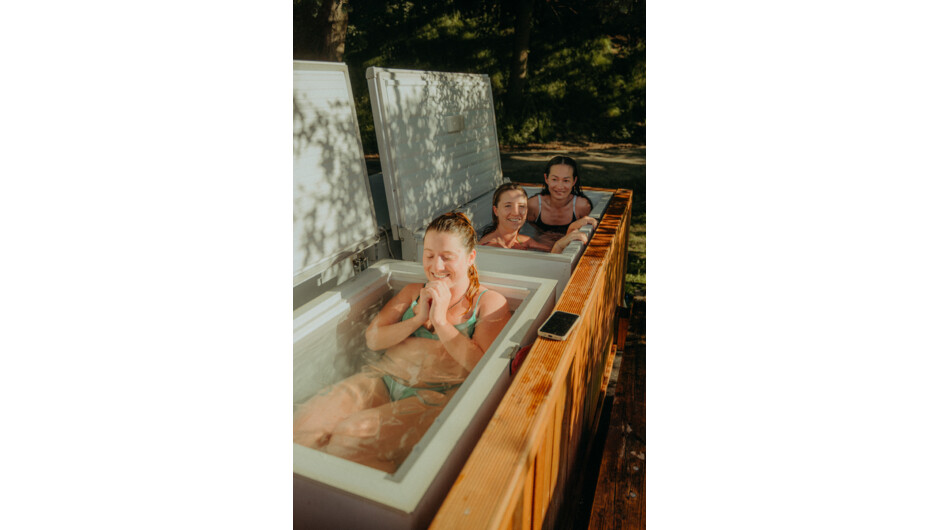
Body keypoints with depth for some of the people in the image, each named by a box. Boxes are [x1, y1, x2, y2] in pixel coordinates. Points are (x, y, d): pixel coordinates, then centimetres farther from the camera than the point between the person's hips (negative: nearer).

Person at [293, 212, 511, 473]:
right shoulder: (413, 292, 18)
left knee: (351, 434, -29)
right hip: (383, 379, 5)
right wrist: (417, 319, -5)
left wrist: (441, 319, -11)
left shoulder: (491, 302, 5)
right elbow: (372, 339, 9)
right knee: (304, 424, -21)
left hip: (436, 395, -4)